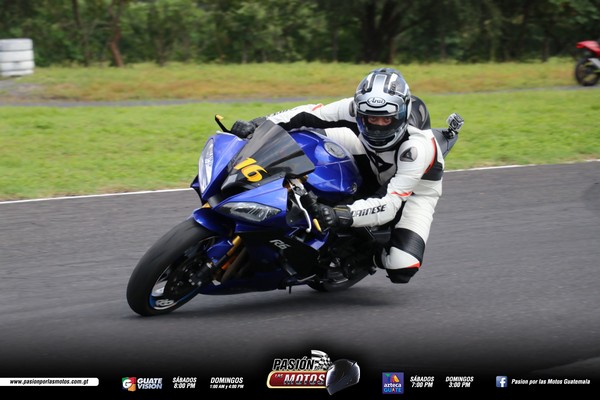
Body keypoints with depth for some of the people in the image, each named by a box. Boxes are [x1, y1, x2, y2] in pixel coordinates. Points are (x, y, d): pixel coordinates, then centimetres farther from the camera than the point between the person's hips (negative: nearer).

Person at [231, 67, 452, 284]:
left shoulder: (418, 146, -42)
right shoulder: (357, 108, -29)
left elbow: (389, 204, -46)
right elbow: (310, 115, -19)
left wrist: (342, 215, -60)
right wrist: (259, 124, -32)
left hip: (417, 185, -4)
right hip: (375, 169, 5)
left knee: (401, 269, -27)